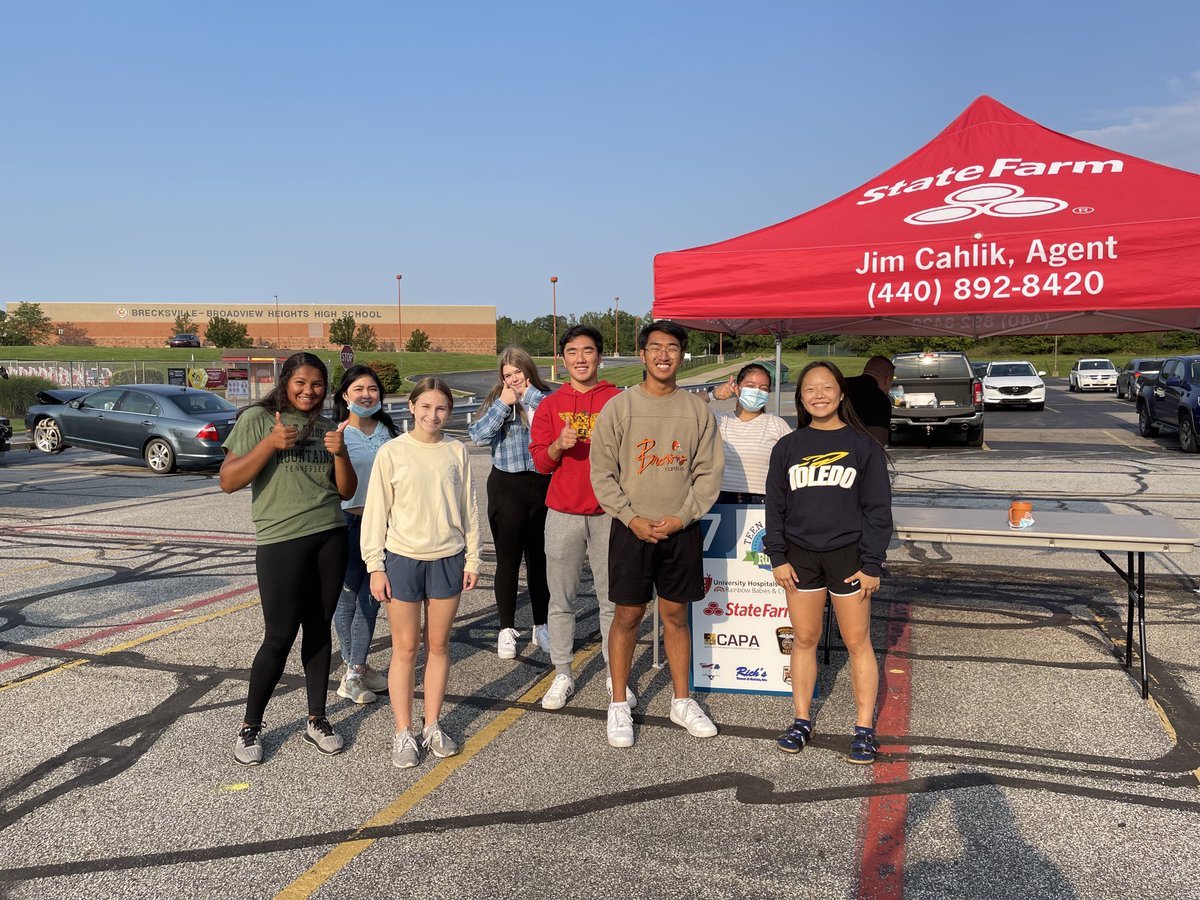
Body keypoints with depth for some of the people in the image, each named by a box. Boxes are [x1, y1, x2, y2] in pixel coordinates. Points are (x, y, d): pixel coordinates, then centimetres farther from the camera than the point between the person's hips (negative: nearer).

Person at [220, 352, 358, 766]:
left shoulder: (325, 427, 11)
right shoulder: (257, 419, -2)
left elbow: (346, 491, 9)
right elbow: (228, 481, -9)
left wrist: (340, 453, -9)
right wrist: (270, 443, -19)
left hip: (330, 537, 4)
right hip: (281, 541, -4)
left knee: (319, 630, 11)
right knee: (279, 637, -2)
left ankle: (317, 719, 24)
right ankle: (250, 726, 17)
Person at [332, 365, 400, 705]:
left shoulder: (389, 432, 9)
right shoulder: (335, 433, -4)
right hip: (347, 521, -3)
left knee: (370, 598, 3)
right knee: (348, 597, 6)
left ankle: (355, 671, 11)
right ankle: (354, 670, 18)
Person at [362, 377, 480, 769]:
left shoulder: (457, 451, 2)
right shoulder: (391, 452, -4)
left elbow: (468, 508, 7)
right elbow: (376, 511, -3)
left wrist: (472, 559, 5)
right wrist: (375, 565, -6)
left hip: (447, 559, 2)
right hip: (403, 559, -2)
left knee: (438, 645, 11)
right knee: (405, 648, 6)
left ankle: (433, 726, 23)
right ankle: (403, 733, 16)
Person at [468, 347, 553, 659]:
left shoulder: (546, 397, 3)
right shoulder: (496, 399, 3)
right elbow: (479, 436, -10)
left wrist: (529, 393, -11)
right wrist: (504, 403, -12)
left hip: (544, 485, 1)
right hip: (507, 486, 0)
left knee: (539, 558, 11)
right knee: (508, 559, 4)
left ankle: (541, 626, 24)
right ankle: (506, 630, 17)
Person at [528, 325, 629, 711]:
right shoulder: (551, 405, 8)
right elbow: (540, 461, 5)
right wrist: (559, 444, -14)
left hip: (608, 513, -1)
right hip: (563, 514, 1)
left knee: (612, 599, 5)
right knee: (561, 599, 6)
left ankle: (615, 675, 18)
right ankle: (562, 676, 18)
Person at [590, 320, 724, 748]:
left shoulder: (697, 409, 3)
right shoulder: (619, 407, -3)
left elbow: (710, 471, 2)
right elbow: (602, 473, -2)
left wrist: (682, 517, -8)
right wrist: (632, 518, -11)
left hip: (681, 530, 2)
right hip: (631, 530, -2)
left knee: (676, 616, 12)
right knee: (627, 616, 5)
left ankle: (682, 701, 26)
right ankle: (619, 706, 18)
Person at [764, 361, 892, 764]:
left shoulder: (863, 445, -1)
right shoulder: (787, 447, 6)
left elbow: (877, 508, -2)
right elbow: (775, 507, 8)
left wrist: (871, 564, -6)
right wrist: (777, 557, 0)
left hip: (847, 553, -2)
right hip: (800, 554, 2)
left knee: (857, 641, 4)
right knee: (803, 639, 9)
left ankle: (864, 728, 15)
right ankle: (802, 721, 22)